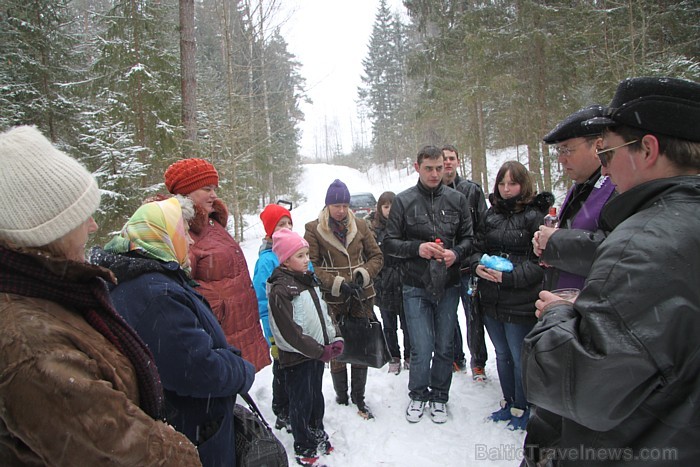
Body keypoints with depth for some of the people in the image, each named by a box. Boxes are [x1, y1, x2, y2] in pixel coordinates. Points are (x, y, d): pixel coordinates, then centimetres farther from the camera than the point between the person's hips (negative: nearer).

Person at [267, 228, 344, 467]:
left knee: (317, 396, 22)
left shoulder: (309, 279, 7)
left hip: (318, 352, 7)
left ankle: (317, 434, 42)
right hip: (296, 357, -7)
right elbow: (289, 331, -22)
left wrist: (335, 339, 1)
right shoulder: (280, 289, -20)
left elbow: (323, 311, 12)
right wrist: (319, 351, -19)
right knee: (301, 402, 8)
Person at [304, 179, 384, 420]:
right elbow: (311, 265, -8)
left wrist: (364, 274, -11)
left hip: (362, 296, 3)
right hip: (333, 300, -2)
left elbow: (376, 256, 8)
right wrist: (337, 283, -17)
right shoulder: (314, 229, -5)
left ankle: (358, 397, 29)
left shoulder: (360, 225, 4)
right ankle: (341, 396, 31)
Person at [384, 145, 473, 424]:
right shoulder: (403, 201, -2)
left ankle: (439, 397, 33)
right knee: (421, 349, -1)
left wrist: (456, 253, -10)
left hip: (448, 286, 2)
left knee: (444, 347, 12)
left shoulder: (456, 199, 4)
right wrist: (417, 248, -16)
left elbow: (468, 238, 11)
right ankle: (418, 395, 26)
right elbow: (389, 243, 1)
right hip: (416, 287, -2)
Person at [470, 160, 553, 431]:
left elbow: (541, 261, -16)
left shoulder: (535, 215, -11)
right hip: (490, 300, 6)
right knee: (502, 354, 20)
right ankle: (508, 402, 38)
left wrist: (509, 276, -23)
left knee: (520, 357, 10)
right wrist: (478, 265, -8)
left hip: (521, 303, -6)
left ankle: (521, 408, 30)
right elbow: (478, 247, 13)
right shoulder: (492, 214, 8)